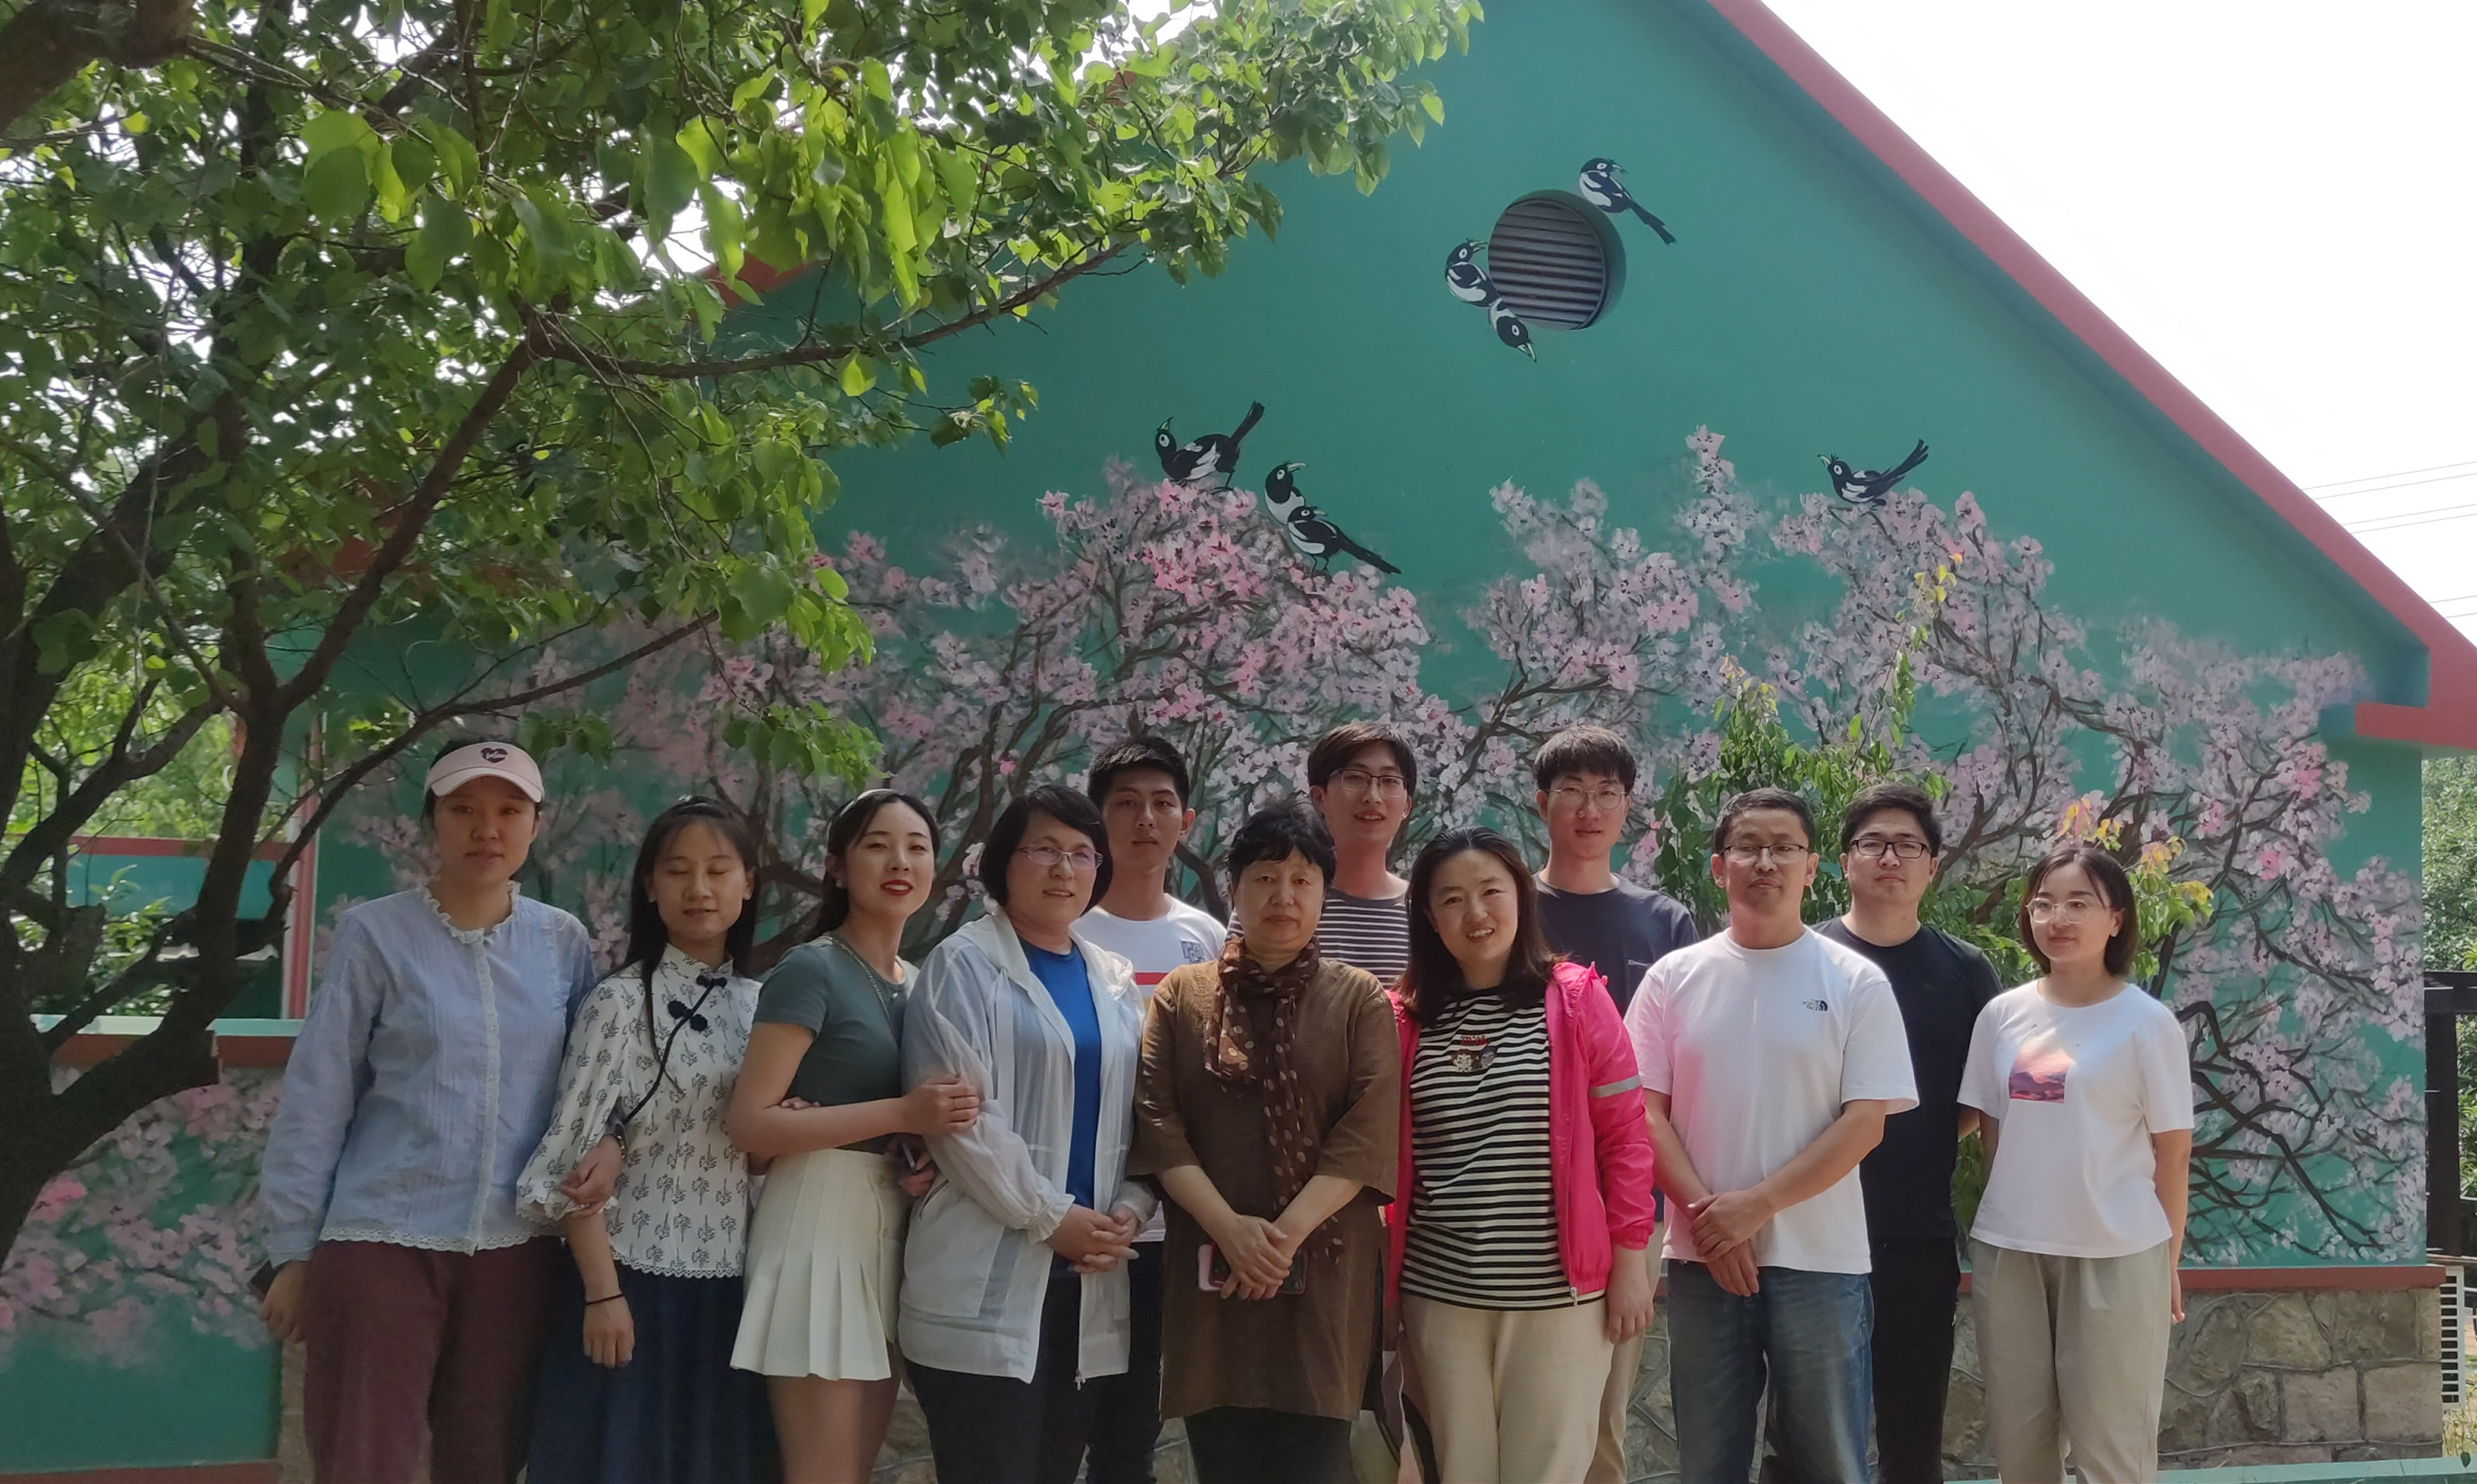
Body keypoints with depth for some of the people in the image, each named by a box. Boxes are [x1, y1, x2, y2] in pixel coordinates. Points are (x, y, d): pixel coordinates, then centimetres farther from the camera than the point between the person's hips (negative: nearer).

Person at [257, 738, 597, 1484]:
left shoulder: (564, 942, 5)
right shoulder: (376, 933, -4)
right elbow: (316, 1098, -2)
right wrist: (292, 1249, -3)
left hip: (518, 1248, 3)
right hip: (383, 1242, -3)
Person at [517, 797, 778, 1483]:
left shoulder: (762, 1005, 10)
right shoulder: (622, 1001, -7)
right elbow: (575, 1158, -11)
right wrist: (602, 1293, -15)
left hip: (733, 1288, 5)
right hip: (638, 1279, -5)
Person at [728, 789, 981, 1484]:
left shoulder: (920, 983, 13)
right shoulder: (810, 970, -10)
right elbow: (751, 1123, -17)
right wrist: (902, 1116, -22)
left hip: (895, 1229, 8)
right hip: (820, 1223, -8)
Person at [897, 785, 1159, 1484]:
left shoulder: (1115, 981, 15)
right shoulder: (964, 966, -3)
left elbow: (1140, 1112, 13)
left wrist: (1129, 1211, -4)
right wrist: (1051, 1218, -13)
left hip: (1087, 1277, 6)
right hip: (985, 1283, -6)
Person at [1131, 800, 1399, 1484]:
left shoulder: (1359, 999, 6)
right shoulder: (1181, 996, 10)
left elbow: (1368, 1131, -5)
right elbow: (1157, 1121, -1)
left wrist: (1289, 1233, -15)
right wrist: (1231, 1228, -14)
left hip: (1324, 1273, -1)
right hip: (1212, 1270, 1)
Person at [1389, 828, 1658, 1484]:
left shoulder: (1575, 999, -3)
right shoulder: (1406, 1016, 3)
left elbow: (1626, 1135, -1)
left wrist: (1630, 1260, -4)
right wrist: (1383, 1275, 7)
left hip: (1558, 1291, -2)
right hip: (1439, 1293, 2)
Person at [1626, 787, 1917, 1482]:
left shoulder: (1857, 983, -2)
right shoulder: (1674, 978, 3)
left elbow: (1865, 1122, -7)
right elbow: (1645, 1112, 1)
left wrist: (1756, 1205, -14)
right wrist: (1709, 1217, -11)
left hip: (1820, 1260, -2)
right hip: (1701, 1257, 2)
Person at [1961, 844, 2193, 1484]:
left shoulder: (2147, 1021, -6)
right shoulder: (2002, 1015, 4)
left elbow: (2171, 1149, -2)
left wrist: (2167, 1259, 0)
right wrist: (2007, 1216, 7)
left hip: (2116, 1256, -3)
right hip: (2007, 1252, 4)